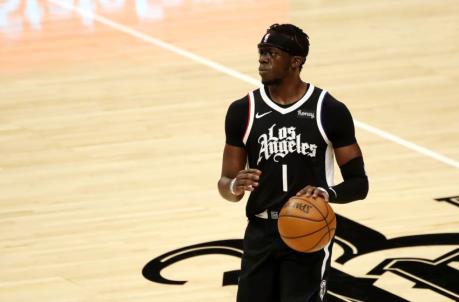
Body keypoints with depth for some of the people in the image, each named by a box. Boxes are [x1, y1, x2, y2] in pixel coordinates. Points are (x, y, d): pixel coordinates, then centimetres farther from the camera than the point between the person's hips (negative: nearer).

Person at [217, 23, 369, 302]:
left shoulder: (329, 111, -4)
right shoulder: (243, 111, 3)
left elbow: (359, 183, 0)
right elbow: (226, 185, 7)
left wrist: (328, 193, -21)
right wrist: (235, 186, -17)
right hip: (261, 234, 3)